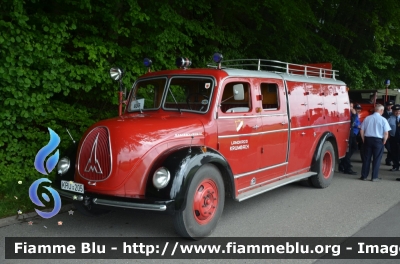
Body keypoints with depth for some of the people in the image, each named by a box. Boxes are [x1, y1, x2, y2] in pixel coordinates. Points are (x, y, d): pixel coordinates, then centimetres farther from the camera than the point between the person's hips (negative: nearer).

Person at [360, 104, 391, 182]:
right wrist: (384, 142, 2)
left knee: (366, 158, 10)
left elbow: (361, 131, 3)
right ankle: (374, 177, 9)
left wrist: (364, 140, 12)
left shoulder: (367, 118, 1)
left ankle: (364, 176, 15)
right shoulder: (383, 120, -8)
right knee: (377, 159, 6)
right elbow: (386, 133, -11)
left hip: (368, 139, 3)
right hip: (378, 140, -3)